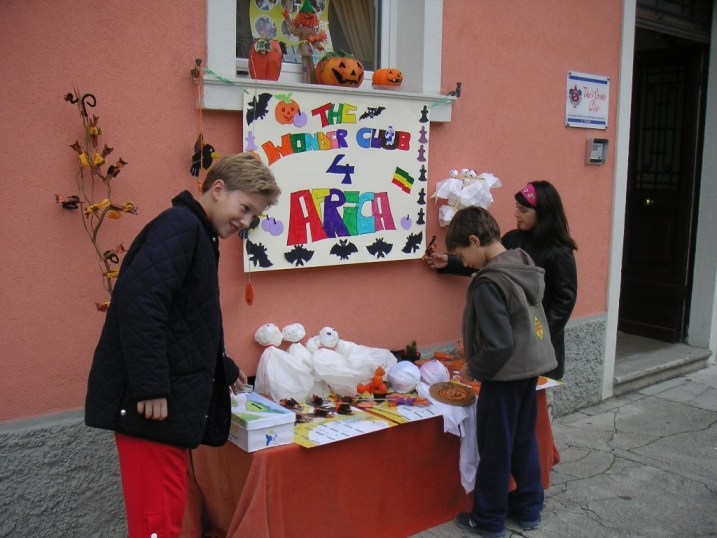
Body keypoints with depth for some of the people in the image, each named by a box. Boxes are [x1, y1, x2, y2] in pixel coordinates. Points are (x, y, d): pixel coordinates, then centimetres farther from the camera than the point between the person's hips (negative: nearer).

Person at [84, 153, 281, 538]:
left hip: (170, 402, 10)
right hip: (151, 402, -10)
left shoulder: (198, 234, 20)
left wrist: (224, 371, 38)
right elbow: (140, 301, -25)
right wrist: (150, 387, -26)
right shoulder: (180, 225, -11)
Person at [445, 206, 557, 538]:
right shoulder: (524, 266, 3)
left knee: (494, 447, 6)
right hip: (531, 367, 9)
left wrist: (474, 370, -9)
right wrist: (477, 353, 15)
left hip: (506, 374, -8)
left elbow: (499, 345, -25)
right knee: (524, 439, 20)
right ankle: (528, 508, 34)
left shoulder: (489, 283, -23)